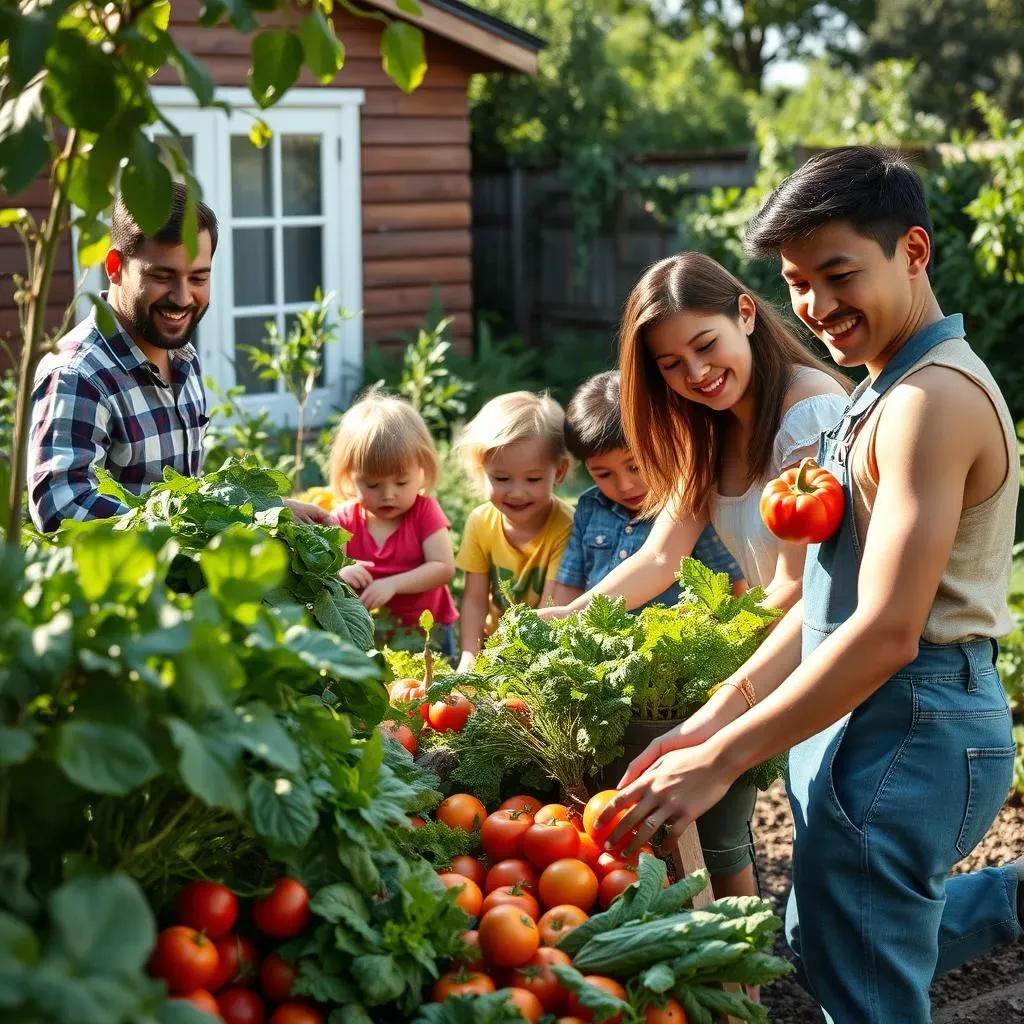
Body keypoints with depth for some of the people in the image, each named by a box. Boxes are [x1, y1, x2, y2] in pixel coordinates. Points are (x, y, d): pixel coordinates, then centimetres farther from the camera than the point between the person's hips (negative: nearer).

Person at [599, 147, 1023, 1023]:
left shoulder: (932, 399, -18)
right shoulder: (891, 391, 15)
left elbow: (887, 631, -23)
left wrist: (721, 759, -20)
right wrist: (721, 712, 7)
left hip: (907, 733, -10)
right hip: (872, 721, 10)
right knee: (822, 942, 25)